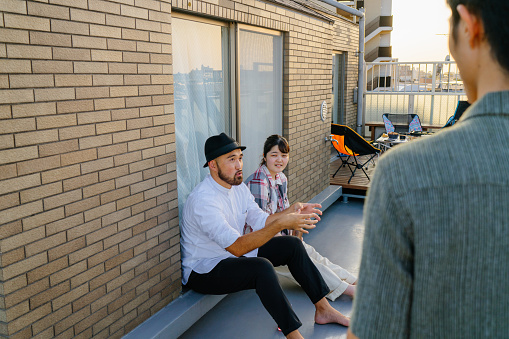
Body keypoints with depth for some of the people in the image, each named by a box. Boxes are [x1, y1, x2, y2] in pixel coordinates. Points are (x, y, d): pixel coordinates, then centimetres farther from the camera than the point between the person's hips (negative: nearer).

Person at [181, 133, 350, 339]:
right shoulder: (203, 200, -29)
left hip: (235, 253, 9)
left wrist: (291, 211, -16)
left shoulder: (238, 186, 0)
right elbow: (237, 247, -36)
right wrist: (281, 224, -40)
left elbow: (261, 222, 1)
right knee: (262, 267, -35)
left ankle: (323, 310, 12)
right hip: (203, 271, -9)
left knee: (292, 245, 2)